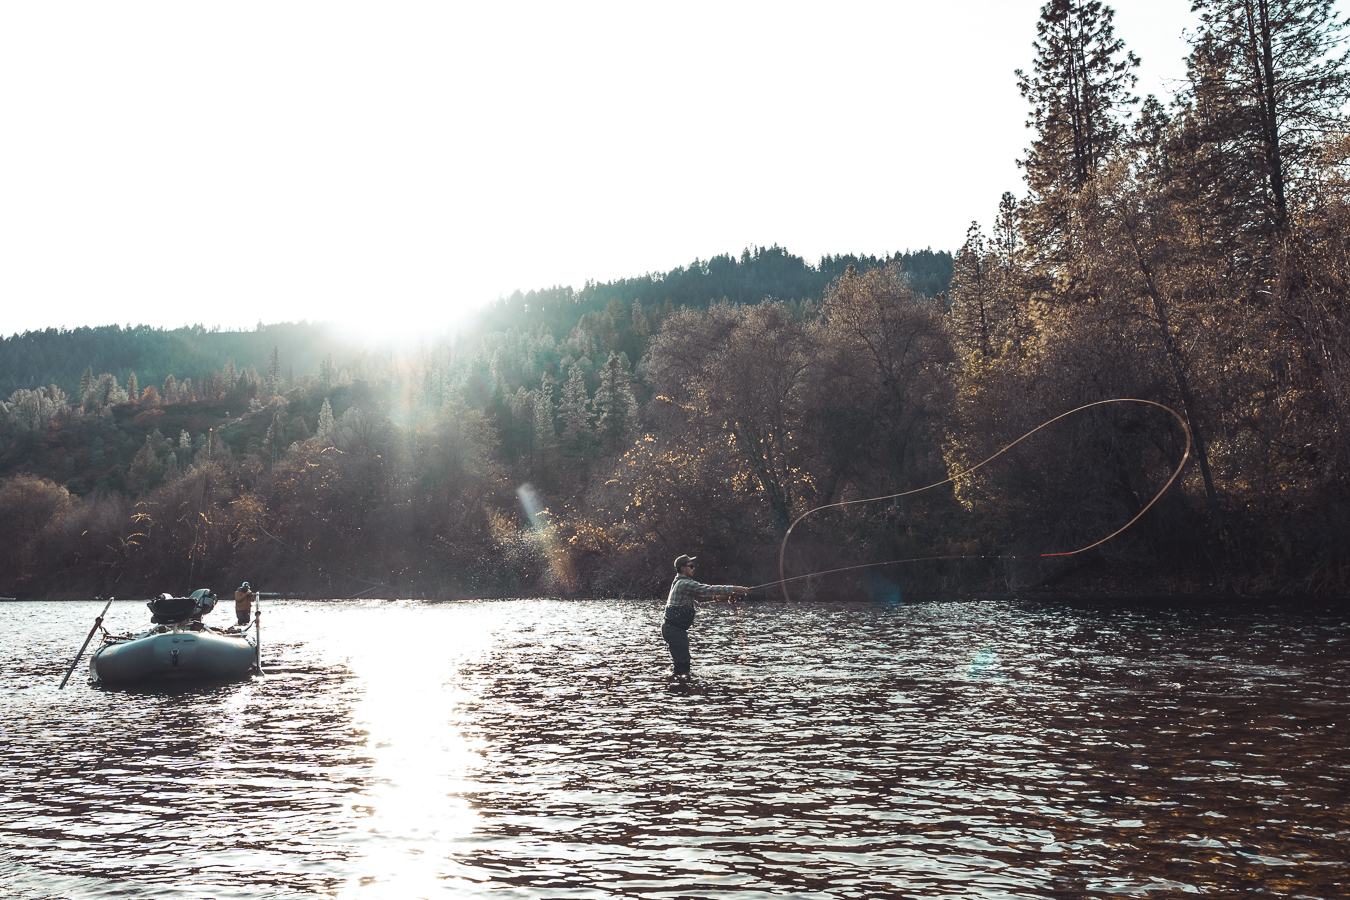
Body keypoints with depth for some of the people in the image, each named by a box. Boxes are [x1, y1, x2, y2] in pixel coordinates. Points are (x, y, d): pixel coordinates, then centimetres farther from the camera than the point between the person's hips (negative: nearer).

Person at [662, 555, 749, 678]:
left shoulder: (680, 583, 18)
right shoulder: (684, 583, -15)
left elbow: (701, 595, 21)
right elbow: (707, 590, -18)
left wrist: (723, 594, 10)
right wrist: (734, 589, -15)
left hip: (674, 629, 11)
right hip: (675, 629, -11)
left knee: (681, 661, 15)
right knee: (683, 662, -11)